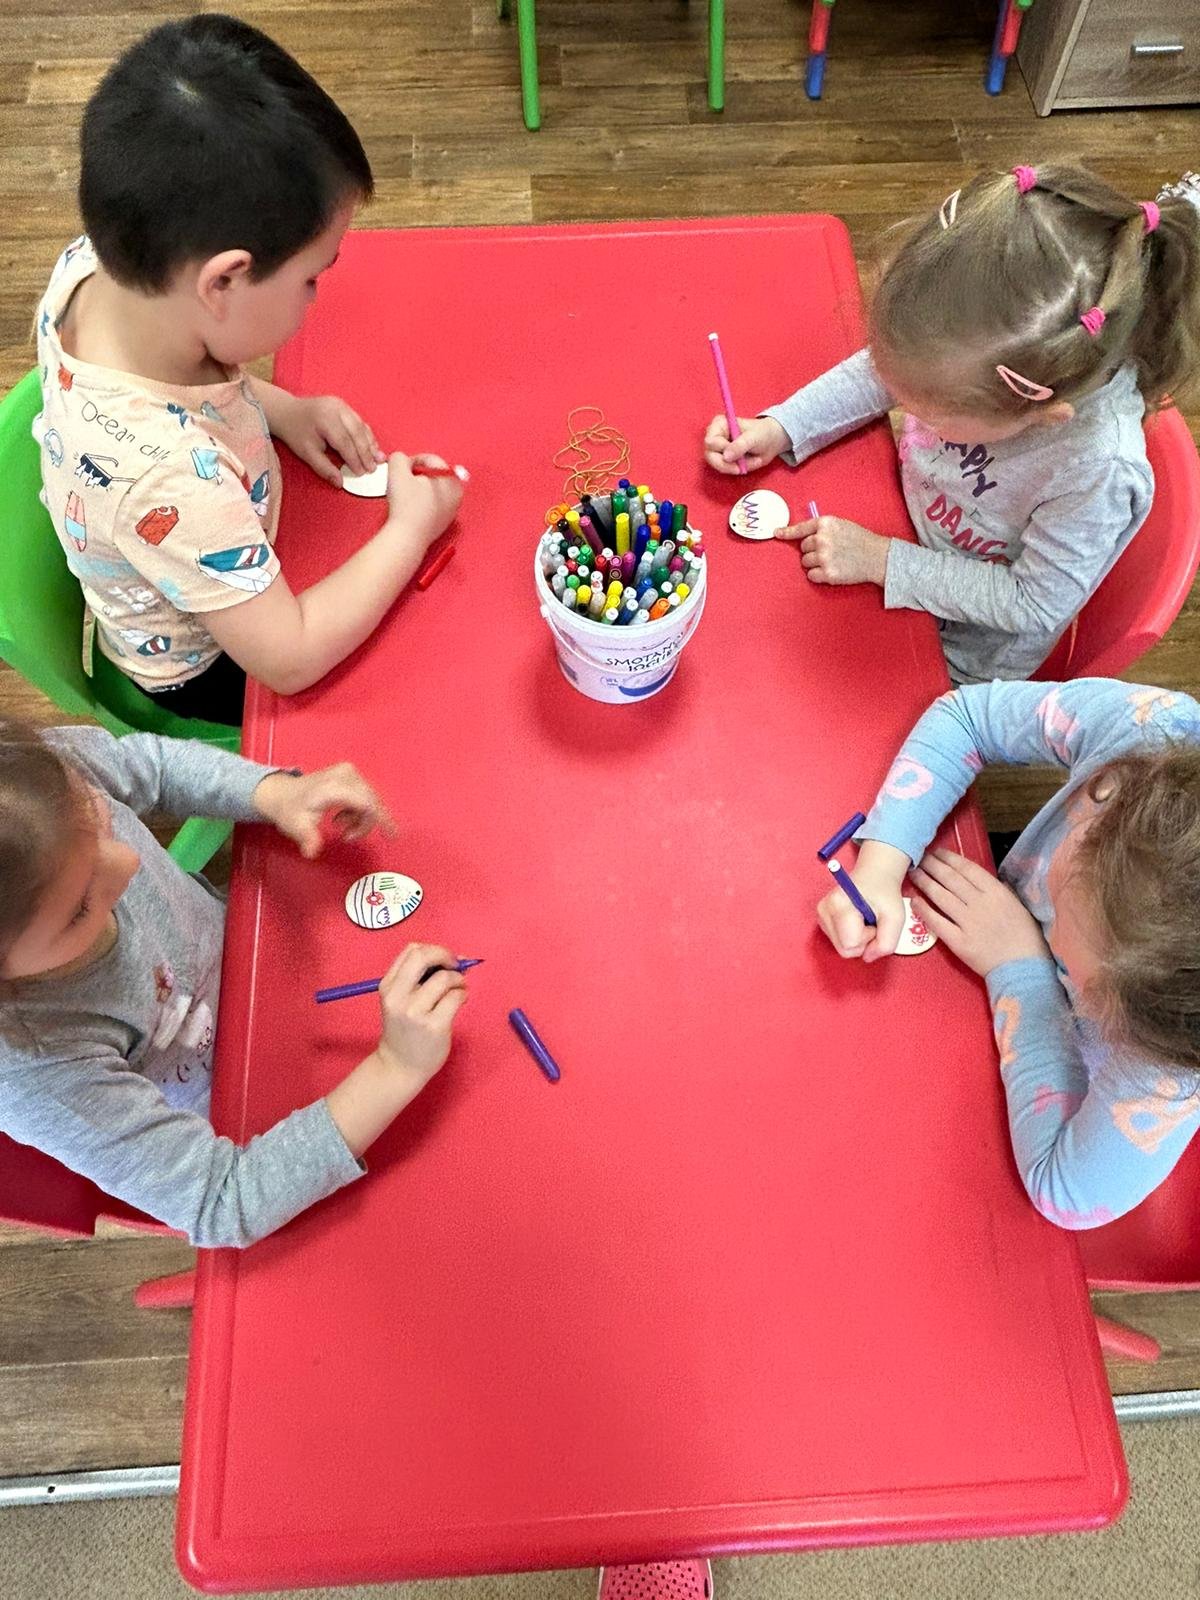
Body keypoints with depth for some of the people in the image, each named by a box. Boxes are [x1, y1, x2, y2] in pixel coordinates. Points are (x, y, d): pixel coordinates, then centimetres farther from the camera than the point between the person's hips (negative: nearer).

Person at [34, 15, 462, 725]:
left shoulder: (90, 269, -22)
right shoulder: (167, 477, -45)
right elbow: (289, 660, -34)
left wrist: (279, 408, -10)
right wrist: (410, 529, -26)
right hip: (205, 670, -7)